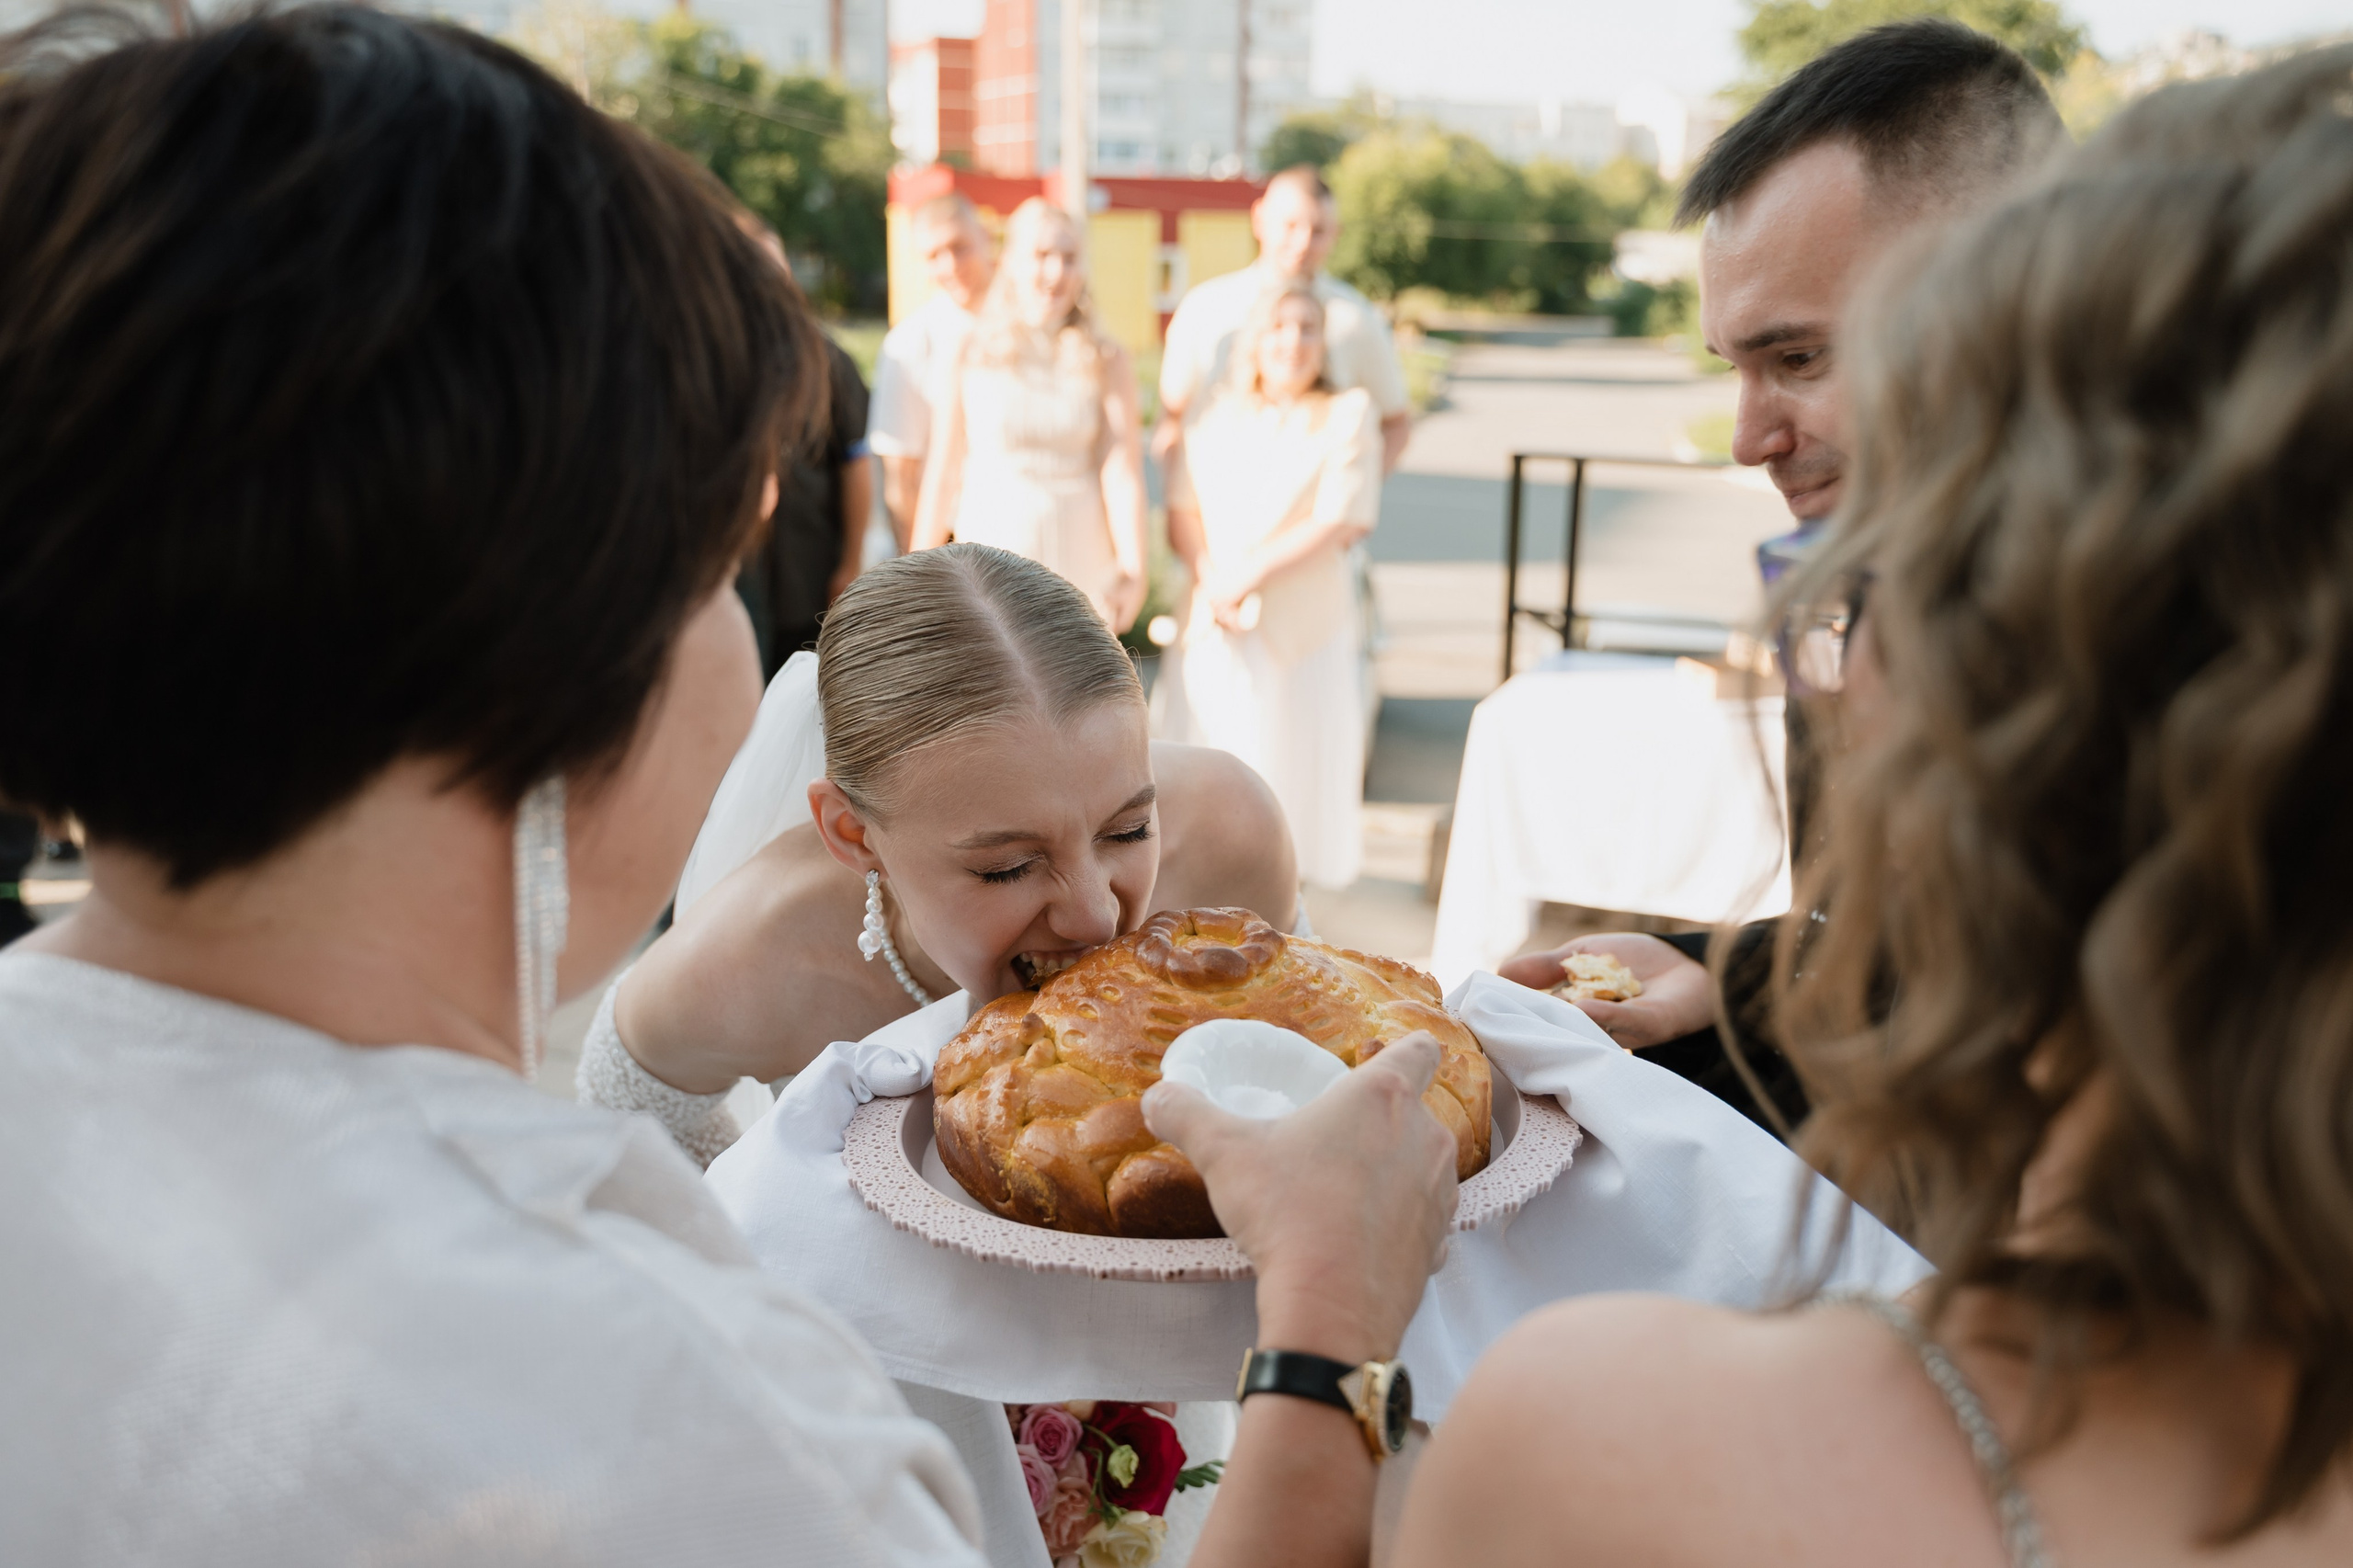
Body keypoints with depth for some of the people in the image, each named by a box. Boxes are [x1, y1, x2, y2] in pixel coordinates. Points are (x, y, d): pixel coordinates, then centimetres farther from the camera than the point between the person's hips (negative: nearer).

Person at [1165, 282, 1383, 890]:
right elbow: (1182, 512, 5)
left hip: (1305, 626, -2)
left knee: (1296, 762, 1)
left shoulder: (1349, 414, 1)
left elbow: (1342, 521, -9)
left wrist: (1250, 571, -14)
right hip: (1216, 625, 3)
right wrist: (1210, 579, -13)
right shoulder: (1218, 415, 11)